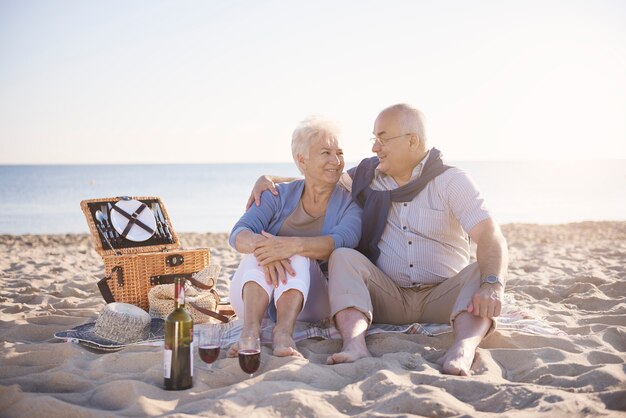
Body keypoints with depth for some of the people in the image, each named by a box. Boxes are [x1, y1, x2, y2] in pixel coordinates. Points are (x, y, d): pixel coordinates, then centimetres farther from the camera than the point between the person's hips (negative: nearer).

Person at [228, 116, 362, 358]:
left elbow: (343, 240, -23)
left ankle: (284, 332, -49)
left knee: (298, 254, -29)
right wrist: (259, 243, -38)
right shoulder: (280, 195, 3)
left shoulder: (348, 205, 0)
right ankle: (250, 330, -47)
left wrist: (295, 245, -42)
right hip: (254, 298, 1)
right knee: (265, 245, -27)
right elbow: (238, 234, -13)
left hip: (308, 303, -1)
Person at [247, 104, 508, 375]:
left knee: (484, 272, -28)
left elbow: (490, 236, -15)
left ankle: (463, 348, -53)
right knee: (343, 257, -22)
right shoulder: (368, 176, 9)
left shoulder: (451, 181, -3)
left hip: (442, 297, -2)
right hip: (389, 298, 2)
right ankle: (354, 344, -45)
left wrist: (492, 285, -35)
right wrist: (271, 179, 3)